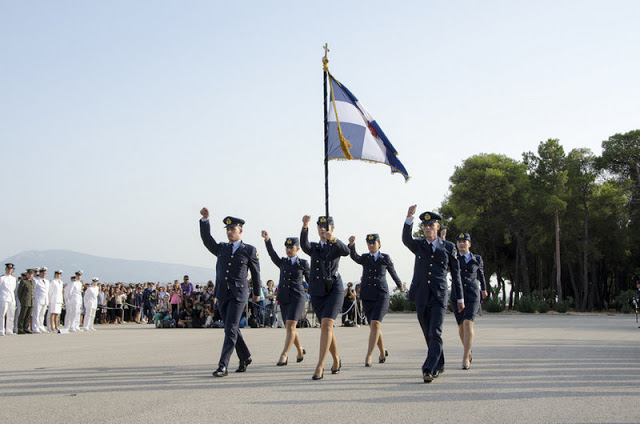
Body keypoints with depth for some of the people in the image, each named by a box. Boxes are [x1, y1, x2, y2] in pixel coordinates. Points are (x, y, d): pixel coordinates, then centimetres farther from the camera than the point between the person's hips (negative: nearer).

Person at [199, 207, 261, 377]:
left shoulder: (250, 251, 1)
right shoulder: (221, 249, 14)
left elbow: (255, 273, 11)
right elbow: (206, 239, 7)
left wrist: (257, 293, 20)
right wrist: (205, 219, -4)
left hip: (238, 295, -5)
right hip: (222, 295, 5)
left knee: (230, 329, -12)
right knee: (232, 329, 12)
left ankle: (223, 366, -14)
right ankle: (245, 358, 29)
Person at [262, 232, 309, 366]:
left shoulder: (303, 263, 4)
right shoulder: (282, 262, 9)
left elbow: (310, 280, 10)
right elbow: (272, 254, -8)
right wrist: (267, 239, -25)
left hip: (297, 297, -4)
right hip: (284, 298, 4)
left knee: (290, 326, -16)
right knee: (289, 327, 10)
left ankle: (284, 355, -19)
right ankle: (300, 350, 33)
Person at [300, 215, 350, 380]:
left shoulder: (336, 246, 6)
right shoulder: (313, 247, 12)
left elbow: (346, 251, -20)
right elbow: (304, 245, -14)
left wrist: (333, 239, -39)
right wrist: (305, 226, -33)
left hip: (334, 290, -4)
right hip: (317, 292, 4)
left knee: (326, 325, -20)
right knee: (326, 327, 13)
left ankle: (319, 367, -24)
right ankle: (336, 360, 36)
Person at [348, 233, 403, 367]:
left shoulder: (386, 258, 4)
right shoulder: (364, 258, 7)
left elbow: (392, 272, 21)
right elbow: (354, 257, -15)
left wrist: (399, 284, 36)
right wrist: (351, 244, -35)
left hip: (381, 295, -3)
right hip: (367, 296, 3)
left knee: (375, 323, -20)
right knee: (374, 326, 10)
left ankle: (368, 356, -23)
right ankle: (383, 353, 32)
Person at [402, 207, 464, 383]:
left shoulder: (449, 247, 6)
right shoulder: (418, 245, 8)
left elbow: (456, 274, 11)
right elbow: (406, 239, -16)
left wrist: (460, 298, 13)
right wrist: (409, 217, -32)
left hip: (439, 297, -2)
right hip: (421, 297, 2)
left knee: (435, 334, -15)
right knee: (428, 335, 12)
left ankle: (429, 370, -18)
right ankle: (439, 365, 29)